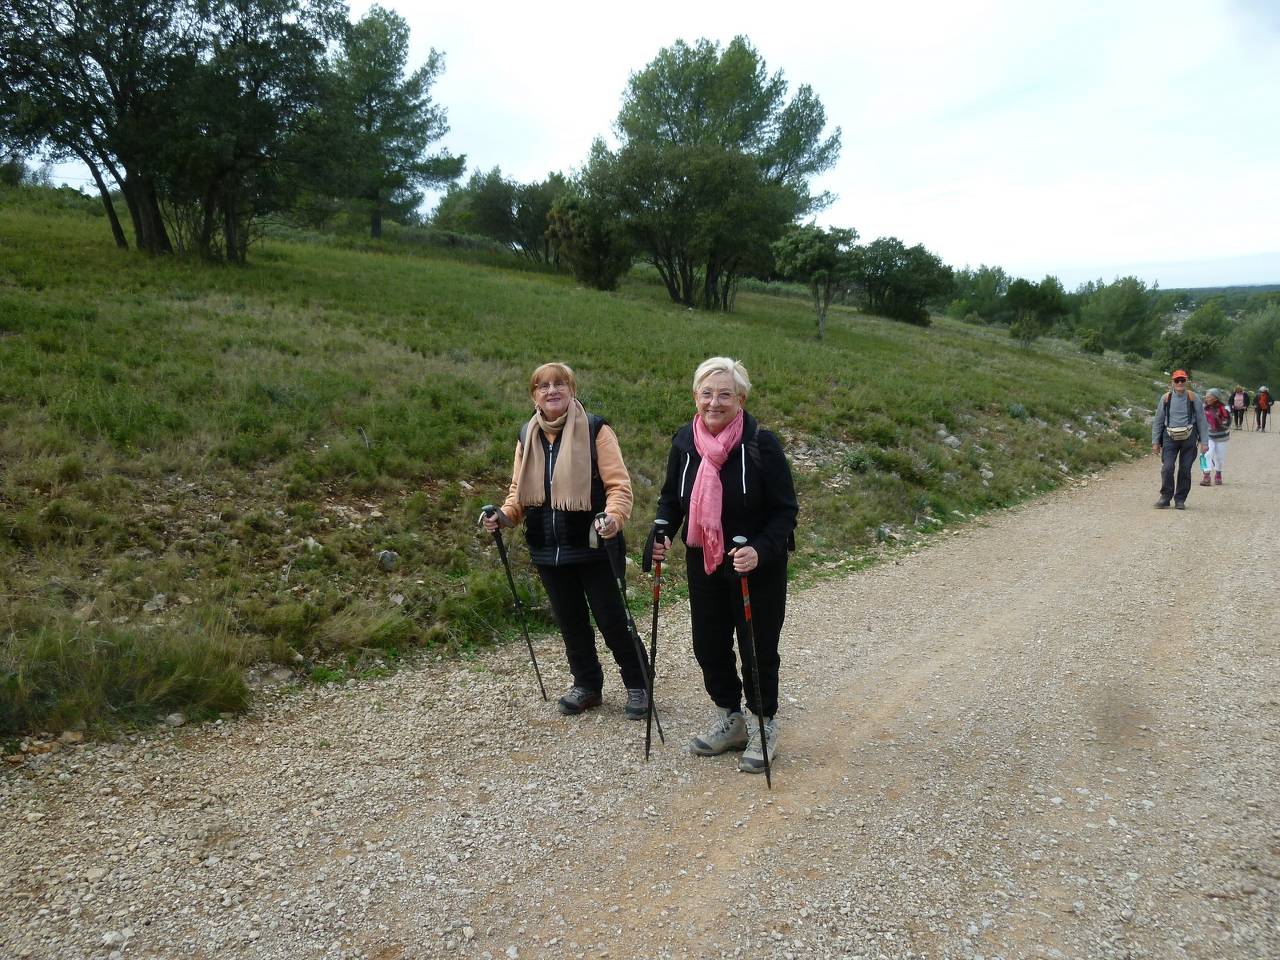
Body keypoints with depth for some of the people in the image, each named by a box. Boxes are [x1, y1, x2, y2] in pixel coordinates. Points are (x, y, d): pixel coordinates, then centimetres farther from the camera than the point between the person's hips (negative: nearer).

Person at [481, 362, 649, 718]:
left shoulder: (595, 429, -9)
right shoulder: (527, 436, 7)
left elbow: (618, 485, -13)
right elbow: (520, 490, 14)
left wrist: (614, 515, -32)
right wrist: (505, 515, -6)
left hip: (592, 547, -5)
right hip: (549, 550, 5)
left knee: (611, 620, 3)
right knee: (570, 622, 16)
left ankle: (637, 685, 23)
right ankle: (586, 685, 35)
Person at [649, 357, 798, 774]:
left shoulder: (761, 444, -18)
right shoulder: (684, 441, -4)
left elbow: (785, 510, -13)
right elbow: (671, 498, 8)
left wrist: (760, 550, -29)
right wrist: (662, 533, -11)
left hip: (758, 568, -4)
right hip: (703, 565, 5)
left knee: (757, 649, 7)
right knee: (708, 646, 13)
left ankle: (763, 726, 30)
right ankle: (729, 720, 36)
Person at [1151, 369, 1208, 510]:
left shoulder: (1193, 398, 4)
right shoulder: (1166, 399, 5)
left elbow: (1202, 421, 6)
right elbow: (1157, 421, 9)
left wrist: (1204, 442, 1)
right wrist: (1155, 442, 5)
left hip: (1188, 438, 0)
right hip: (1170, 438, 0)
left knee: (1185, 470, 3)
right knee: (1167, 468, -11)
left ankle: (1180, 499, 13)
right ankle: (1165, 497, 1)